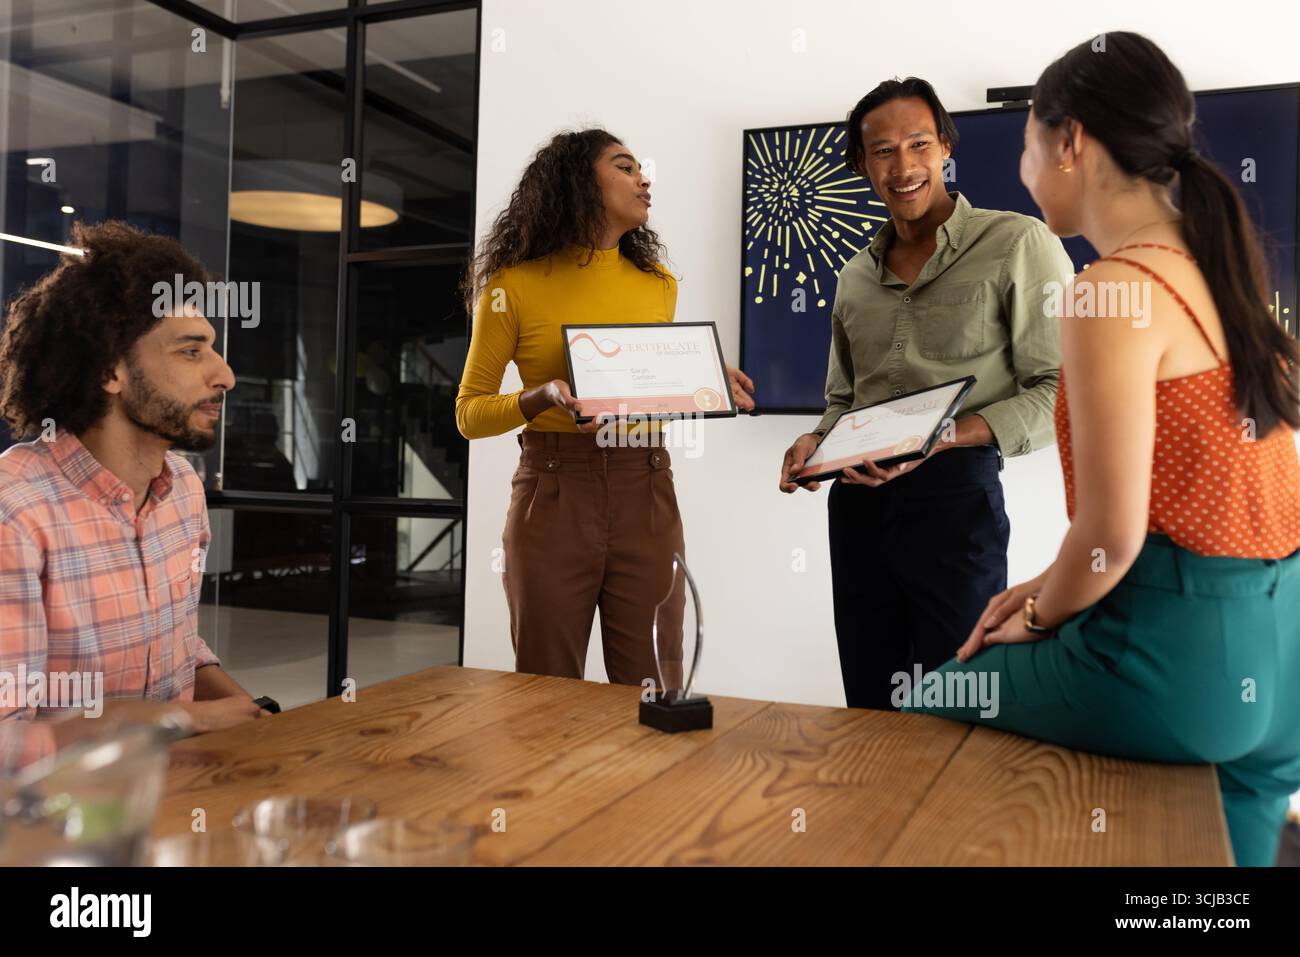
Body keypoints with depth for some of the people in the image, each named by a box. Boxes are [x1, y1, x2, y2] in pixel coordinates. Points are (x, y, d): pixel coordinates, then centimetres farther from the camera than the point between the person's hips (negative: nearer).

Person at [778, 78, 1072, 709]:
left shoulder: (1018, 245, -3)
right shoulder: (855, 277, 16)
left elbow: (1062, 391, -9)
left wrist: (946, 434, -21)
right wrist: (818, 441, 3)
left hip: (954, 491, -5)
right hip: (857, 499, 6)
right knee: (871, 710, 12)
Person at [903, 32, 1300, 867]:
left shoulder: (1115, 293, -18)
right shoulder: (1223, 273, 9)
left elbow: (1113, 533, -20)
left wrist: (1036, 620, 0)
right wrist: (1047, 589, 14)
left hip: (1179, 651, -8)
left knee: (924, 707, 16)